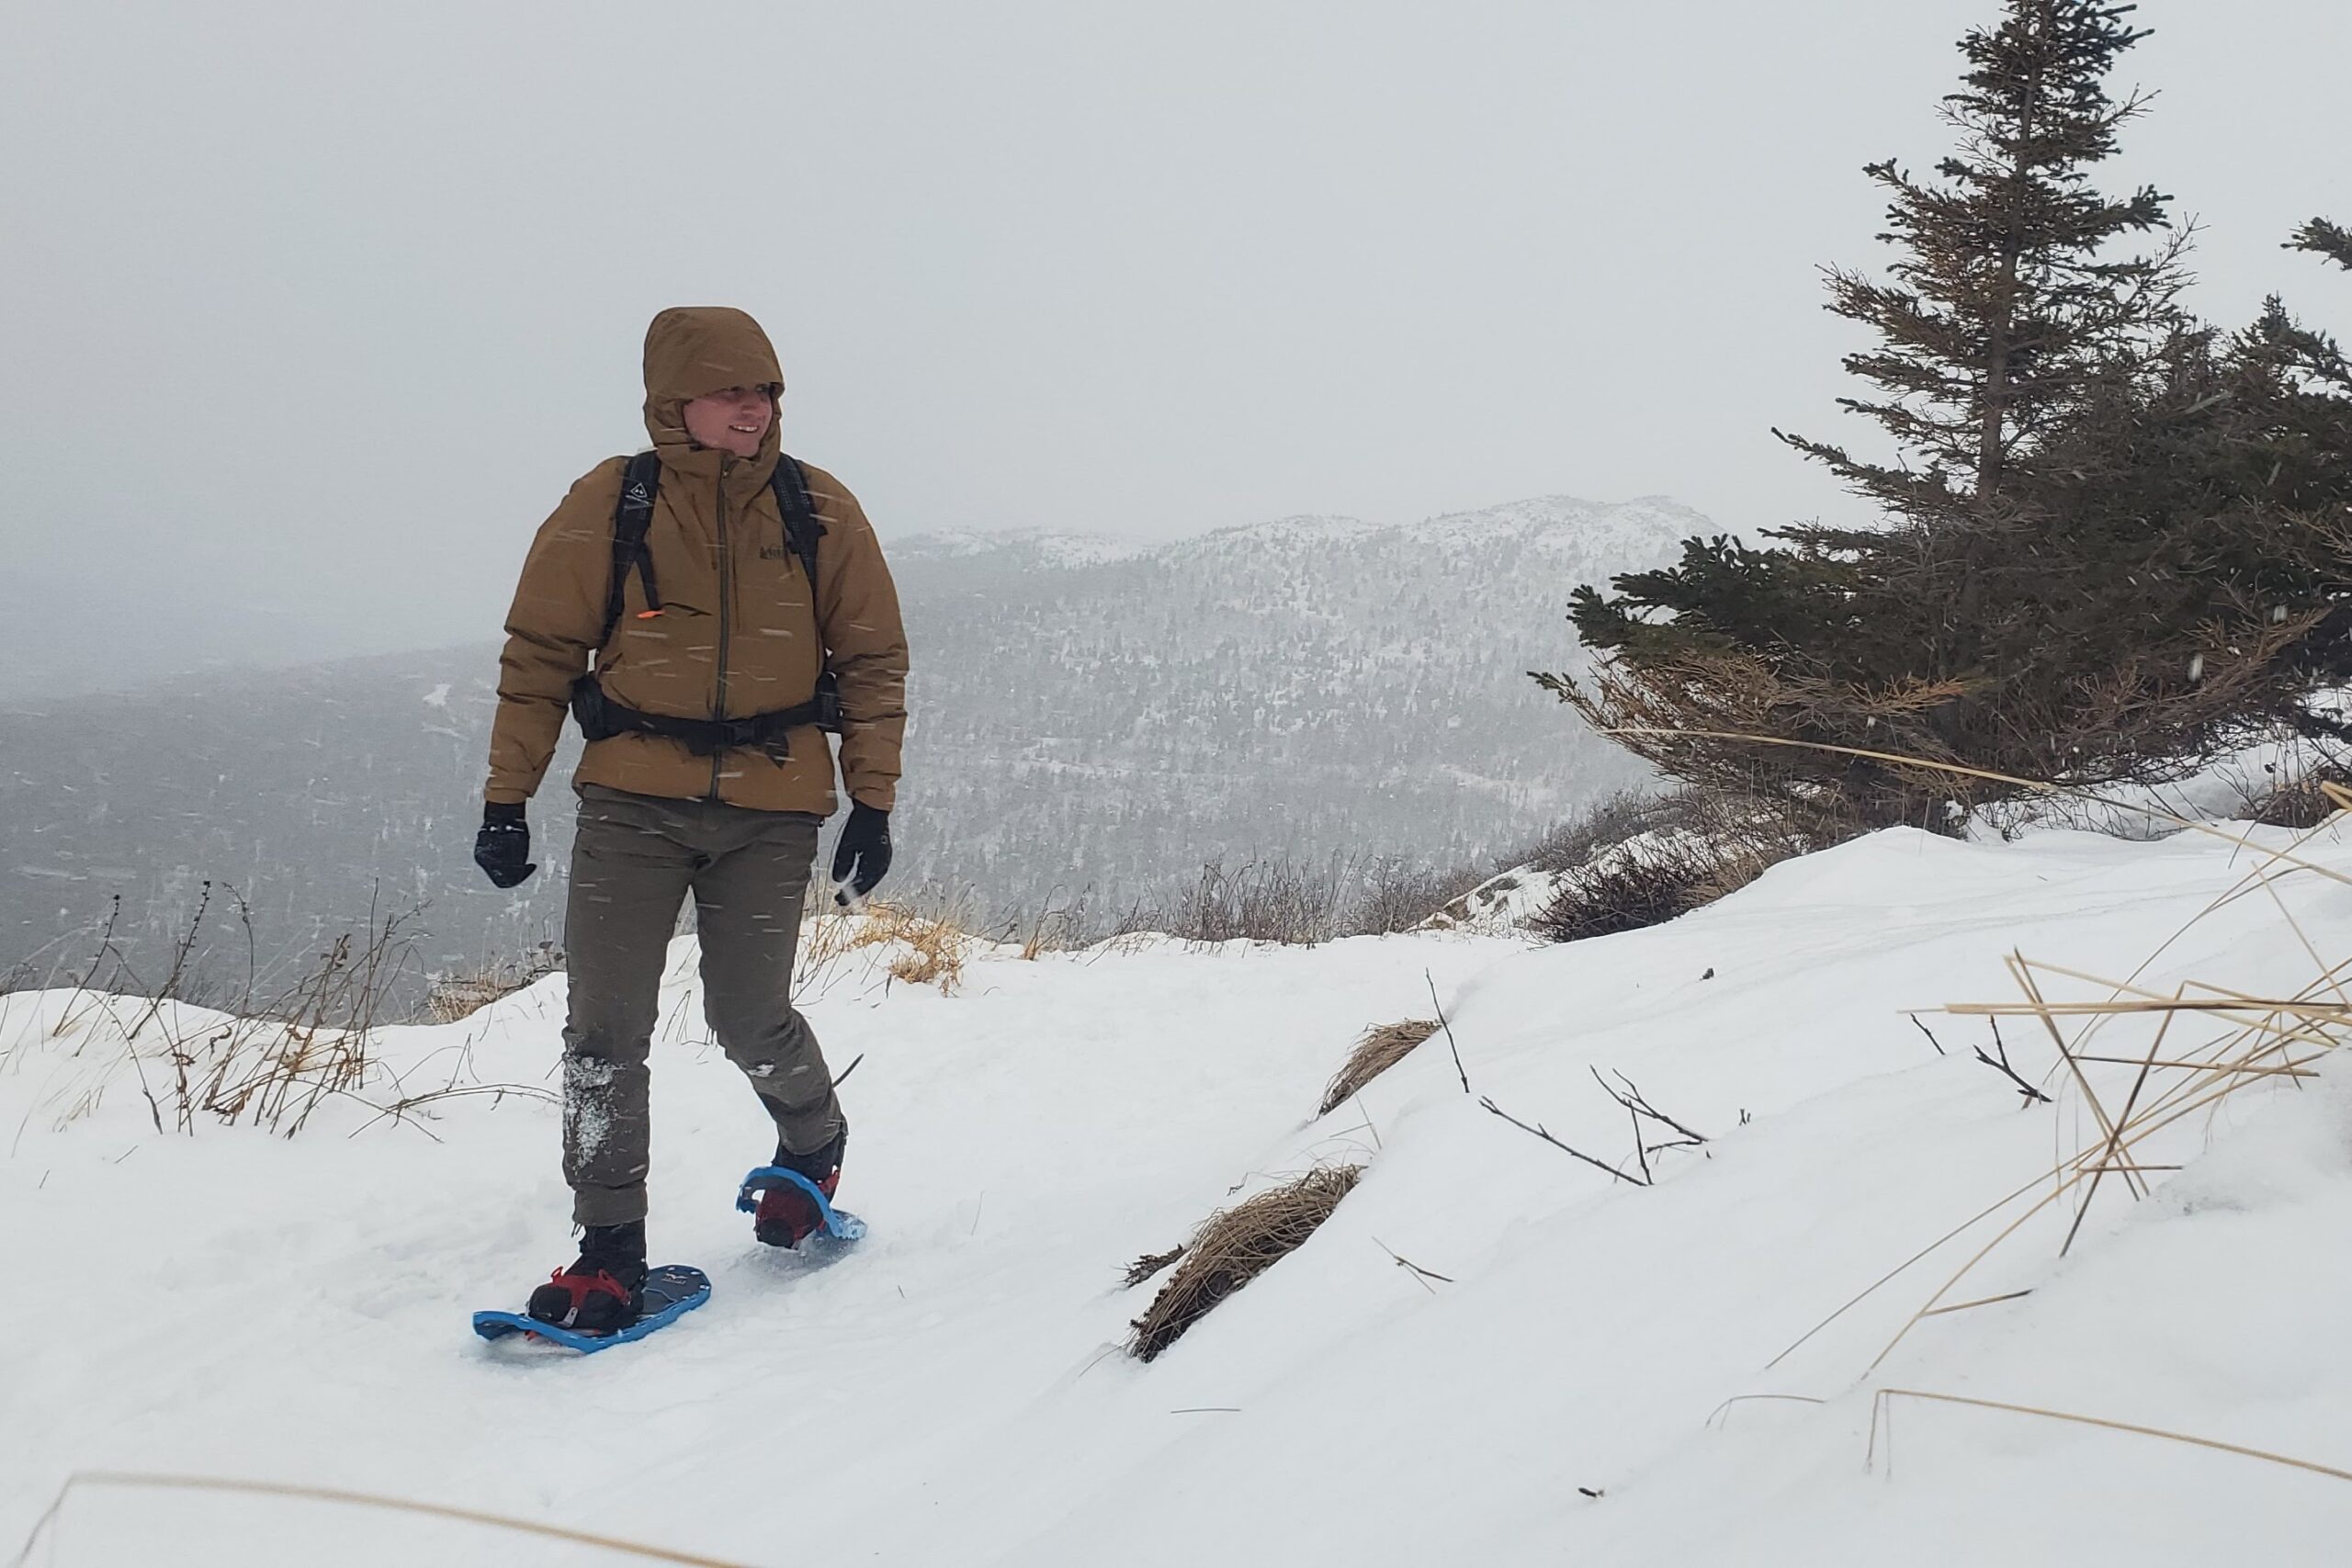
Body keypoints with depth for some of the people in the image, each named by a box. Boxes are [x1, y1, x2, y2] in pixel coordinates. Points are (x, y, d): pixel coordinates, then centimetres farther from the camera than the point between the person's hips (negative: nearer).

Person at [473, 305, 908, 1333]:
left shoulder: (819, 510, 3)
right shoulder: (609, 506, 0)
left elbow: (872, 660, 8)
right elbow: (540, 654, 4)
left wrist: (872, 803, 2)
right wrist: (505, 799, 0)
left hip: (772, 806, 0)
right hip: (634, 801, 0)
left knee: (749, 1019, -1)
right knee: (605, 1027, -3)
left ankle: (813, 1143, 32)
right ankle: (609, 1250, 9)